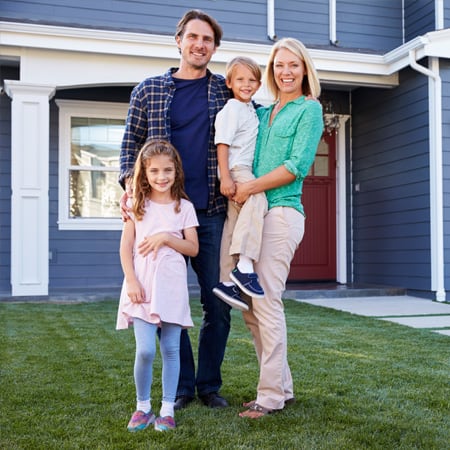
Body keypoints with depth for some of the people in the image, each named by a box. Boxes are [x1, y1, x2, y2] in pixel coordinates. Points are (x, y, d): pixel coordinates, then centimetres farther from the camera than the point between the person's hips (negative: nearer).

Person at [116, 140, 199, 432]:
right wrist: (131, 281, -7)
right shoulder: (137, 205, 6)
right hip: (142, 287, 0)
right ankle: (143, 407, 12)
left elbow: (193, 248, 3)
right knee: (145, 350, -7)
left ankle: (168, 409, 15)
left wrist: (166, 237, -12)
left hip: (172, 288, 1)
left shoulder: (184, 207, 6)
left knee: (171, 349, 4)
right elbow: (126, 247, 3)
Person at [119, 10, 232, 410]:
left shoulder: (226, 92, 9)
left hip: (212, 212, 1)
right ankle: (182, 385, 20)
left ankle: (209, 384, 21)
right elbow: (131, 143, 9)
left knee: (218, 305, 4)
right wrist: (131, 186, -8)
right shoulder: (149, 90, 9)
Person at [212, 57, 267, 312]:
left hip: (245, 172, 9)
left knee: (233, 227, 7)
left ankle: (227, 282, 10)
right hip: (236, 171, -9)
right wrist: (225, 177, -22)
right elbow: (222, 143, -14)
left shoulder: (250, 109, 22)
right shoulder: (232, 109, -5)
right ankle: (244, 265, -38)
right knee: (258, 201, -33)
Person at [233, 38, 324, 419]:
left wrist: (250, 187, -11)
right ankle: (282, 386, 19)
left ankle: (271, 396, 0)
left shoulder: (309, 109, 2)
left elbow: (298, 166, -9)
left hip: (281, 212, -7)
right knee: (250, 306, 7)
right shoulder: (262, 113, 20)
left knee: (267, 302, -10)